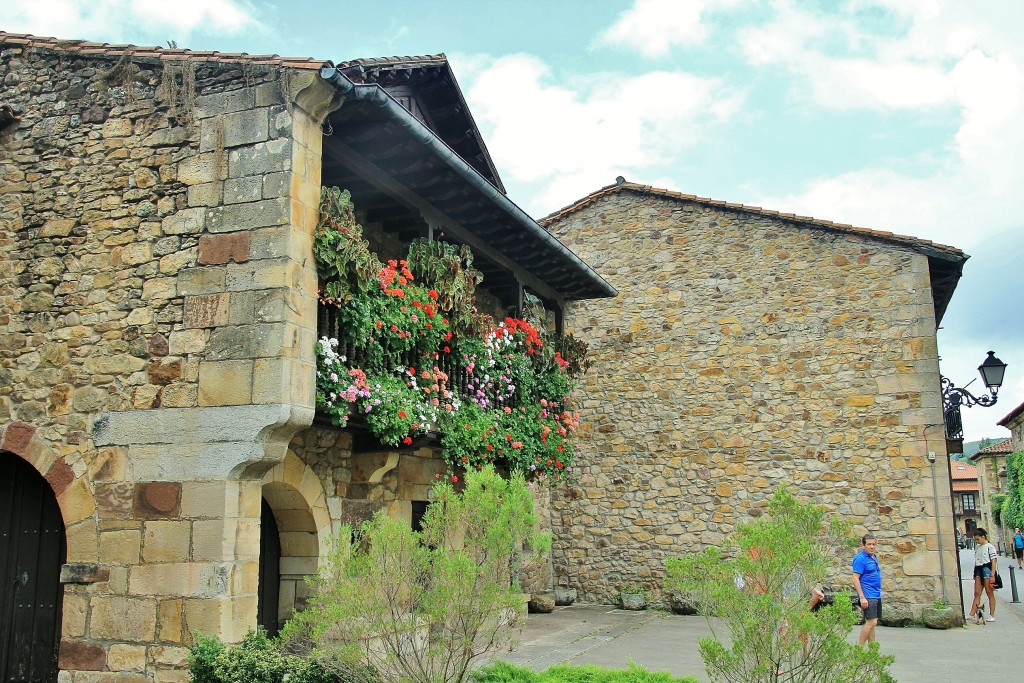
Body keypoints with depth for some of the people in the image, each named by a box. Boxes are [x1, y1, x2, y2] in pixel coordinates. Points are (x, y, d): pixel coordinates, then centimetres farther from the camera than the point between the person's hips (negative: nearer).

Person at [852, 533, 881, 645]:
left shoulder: (874, 557, 14)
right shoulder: (860, 559, -13)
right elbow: (855, 579, -17)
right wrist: (862, 597, -21)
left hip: (877, 595, 9)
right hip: (868, 596, -9)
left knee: (872, 622, 11)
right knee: (871, 622, -13)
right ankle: (859, 648, -8)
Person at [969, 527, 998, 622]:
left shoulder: (990, 547, -8)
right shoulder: (977, 547, 13)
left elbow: (993, 561, -11)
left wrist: (992, 575, -15)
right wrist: (975, 573, 16)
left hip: (987, 570, -7)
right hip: (978, 571, 7)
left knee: (990, 594, 2)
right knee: (977, 593, 4)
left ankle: (992, 615, 9)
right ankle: (972, 614, 1)